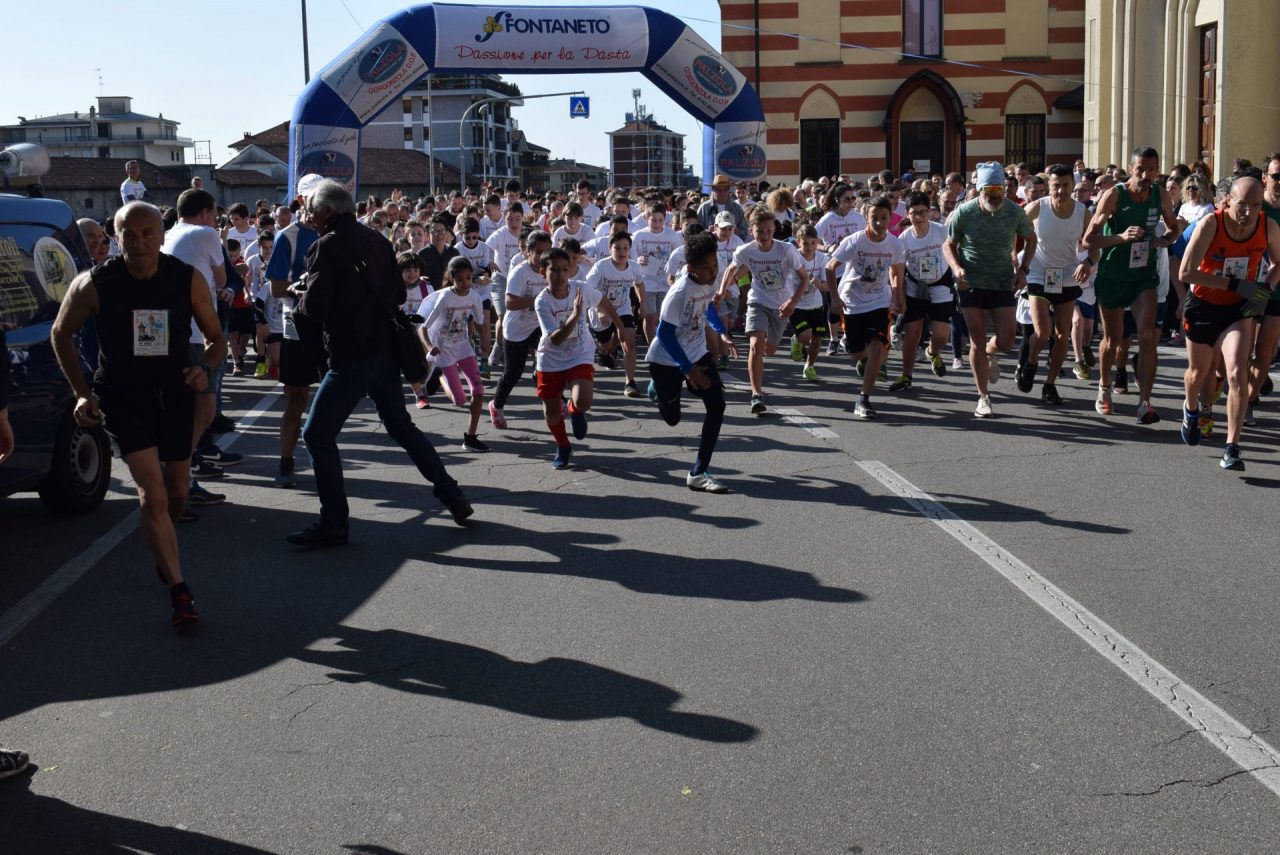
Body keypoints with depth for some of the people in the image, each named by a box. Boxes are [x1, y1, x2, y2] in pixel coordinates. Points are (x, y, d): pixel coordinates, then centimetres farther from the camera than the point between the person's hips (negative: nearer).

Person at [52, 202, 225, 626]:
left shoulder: (188, 279, -9)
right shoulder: (94, 284, -13)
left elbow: (216, 338, 3)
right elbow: (61, 334, 4)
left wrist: (204, 367, -19)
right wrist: (81, 392, -2)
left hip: (175, 394, 3)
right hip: (122, 397, -3)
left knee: (177, 493, 15)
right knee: (153, 495, -15)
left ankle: (162, 552, 46)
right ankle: (179, 592, -12)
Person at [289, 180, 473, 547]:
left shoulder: (327, 246, -10)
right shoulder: (376, 241, 10)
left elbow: (313, 309, -14)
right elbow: (399, 294, 14)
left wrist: (301, 300, 6)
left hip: (350, 357, -8)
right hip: (385, 351, 8)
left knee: (318, 434, -1)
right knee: (401, 426, 22)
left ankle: (333, 523, -1)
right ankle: (452, 496, 24)